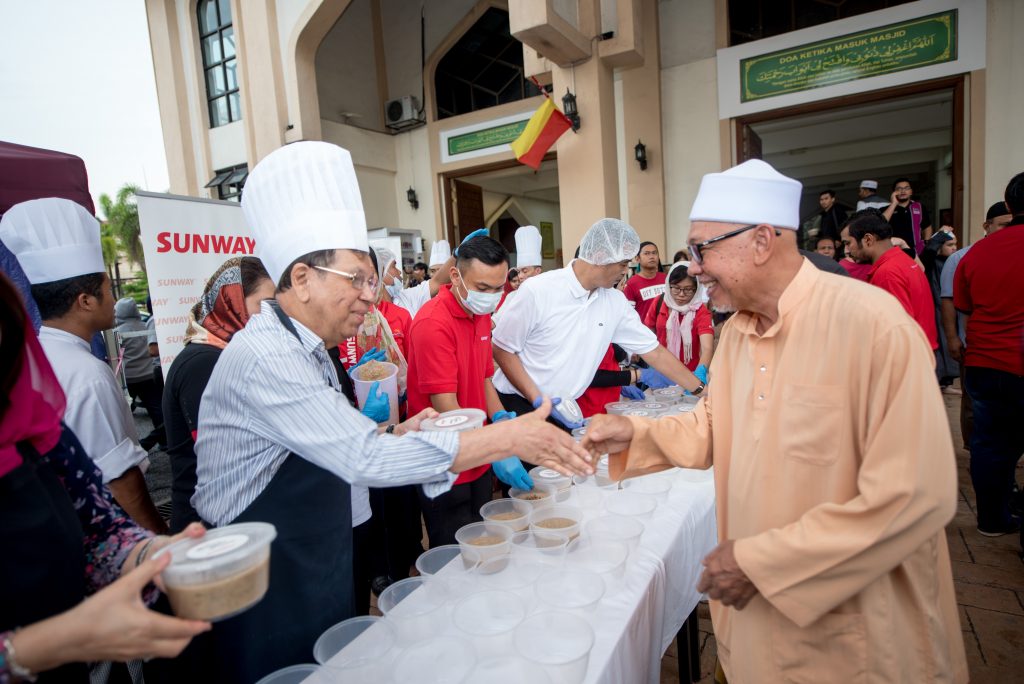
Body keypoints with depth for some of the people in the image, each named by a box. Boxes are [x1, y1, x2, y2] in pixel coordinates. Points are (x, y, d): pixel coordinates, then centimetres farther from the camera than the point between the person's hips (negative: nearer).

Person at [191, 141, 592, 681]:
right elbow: (364, 459, -32)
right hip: (268, 596, -8)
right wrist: (510, 438, -30)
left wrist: (393, 435, -9)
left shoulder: (303, 349, 5)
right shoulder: (265, 357, -26)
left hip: (316, 572, 8)